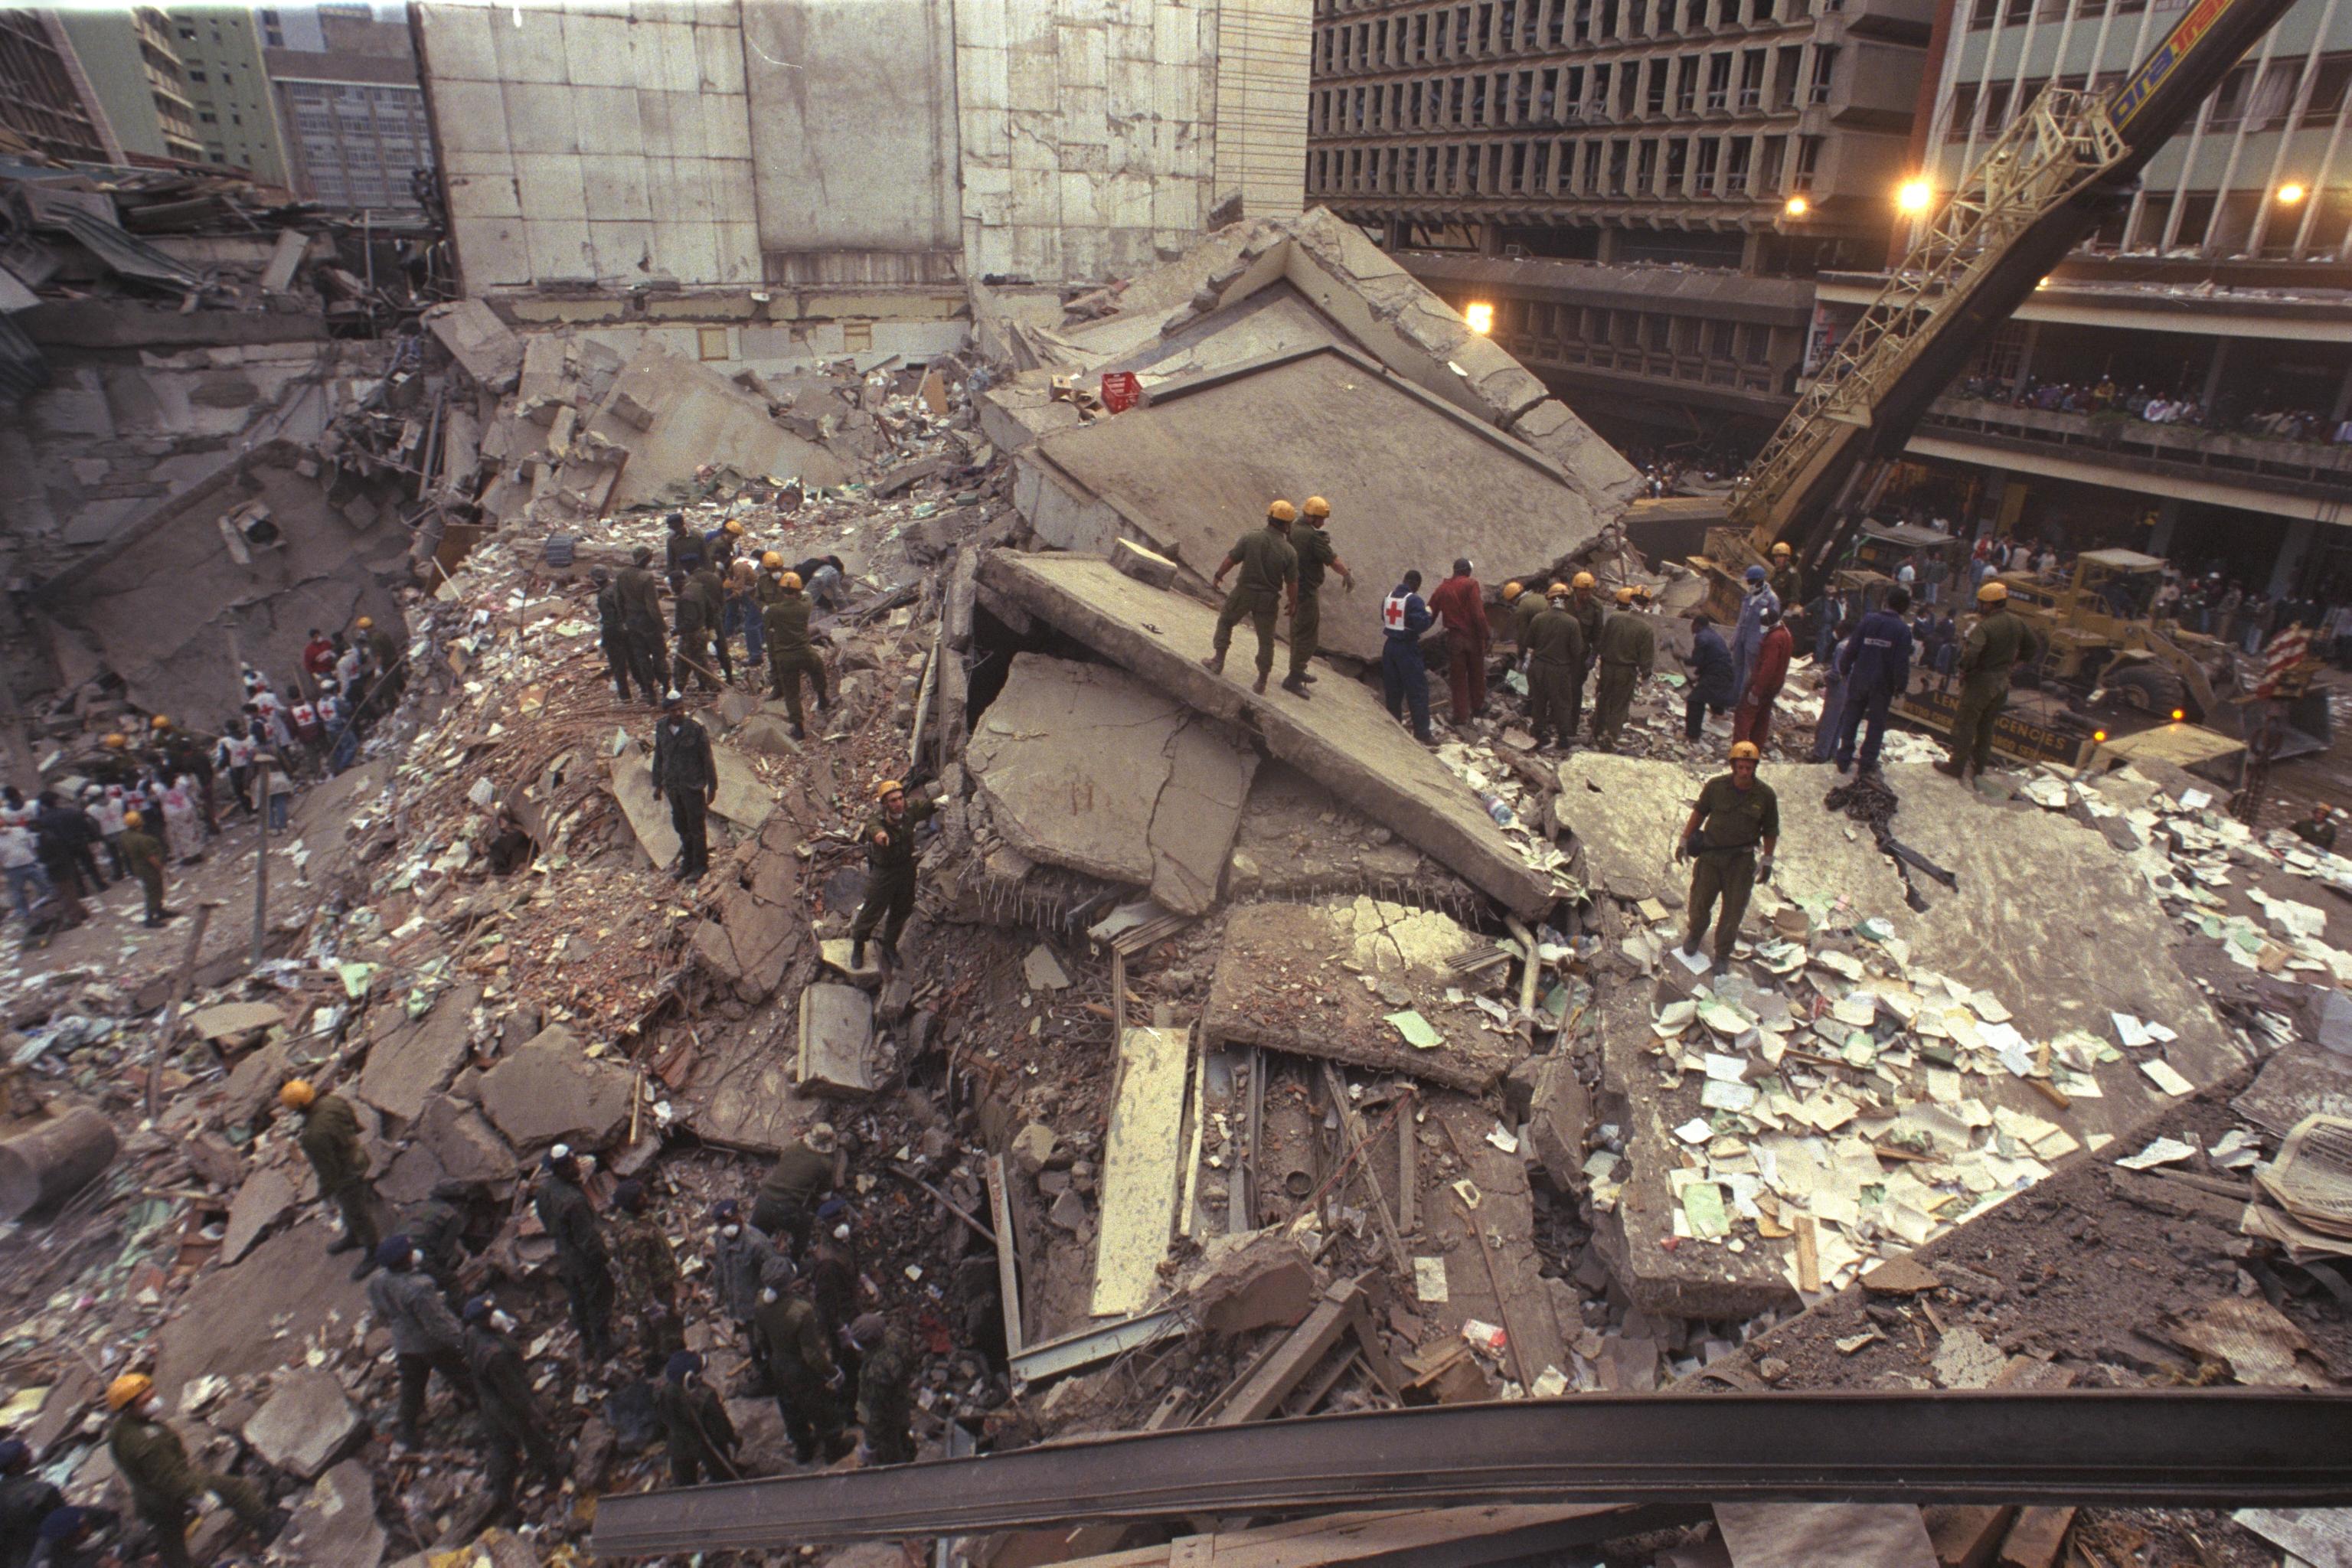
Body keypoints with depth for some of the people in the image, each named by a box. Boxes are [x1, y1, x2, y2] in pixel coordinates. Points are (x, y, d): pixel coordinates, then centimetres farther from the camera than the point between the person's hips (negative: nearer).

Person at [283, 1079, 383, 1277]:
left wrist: (325, 1189, -9)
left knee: (356, 1213, 14)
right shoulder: (333, 1101, -17)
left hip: (347, 1175, -9)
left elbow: (327, 1168, -26)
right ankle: (353, 1238, 55)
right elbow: (355, 1124, 2)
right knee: (348, 1207, 31)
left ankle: (372, 1252, 34)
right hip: (356, 1155, 9)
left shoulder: (315, 1135, -39)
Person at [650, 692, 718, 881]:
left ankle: (700, 864, 19)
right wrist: (657, 784, 12)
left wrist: (712, 787, -8)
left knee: (696, 826, 5)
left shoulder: (696, 729, -15)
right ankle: (687, 861, 32)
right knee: (681, 825, 16)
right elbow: (658, 756, 9)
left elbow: (707, 759, -9)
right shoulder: (661, 727, -2)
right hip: (672, 785, 5)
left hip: (693, 785, -5)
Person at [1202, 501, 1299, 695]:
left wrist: (1218, 577, 10)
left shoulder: (1250, 539, -13)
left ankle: (1218, 661, 23)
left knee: (1225, 622, 24)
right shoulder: (1289, 552, -13)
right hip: (1268, 599, 0)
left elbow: (1230, 560, -6)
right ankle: (1262, 681, 17)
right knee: (1266, 639, 13)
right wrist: (1293, 604, 6)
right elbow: (1292, 583, -9)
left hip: (1244, 592, 0)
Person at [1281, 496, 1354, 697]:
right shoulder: (1313, 537, -23)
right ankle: (1293, 678, 1)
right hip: (1308, 591, -10)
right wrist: (1348, 575, -4)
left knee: (1298, 631, 22)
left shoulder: (1294, 530, 4)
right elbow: (1332, 561, -19)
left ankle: (1298, 670, 37)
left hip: (1295, 588, 10)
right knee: (1309, 636, -2)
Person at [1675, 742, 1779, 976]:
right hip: (1711, 854, 0)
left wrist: (1767, 860, 1)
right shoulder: (1716, 786, -11)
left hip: (1742, 860, 0)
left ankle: (1723, 954, 29)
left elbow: (1770, 830, 1)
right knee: (1700, 901, 10)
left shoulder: (1766, 795, -11)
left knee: (1733, 909, 8)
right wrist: (1684, 840, 7)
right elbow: (1699, 812, 4)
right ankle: (1695, 934, 43)